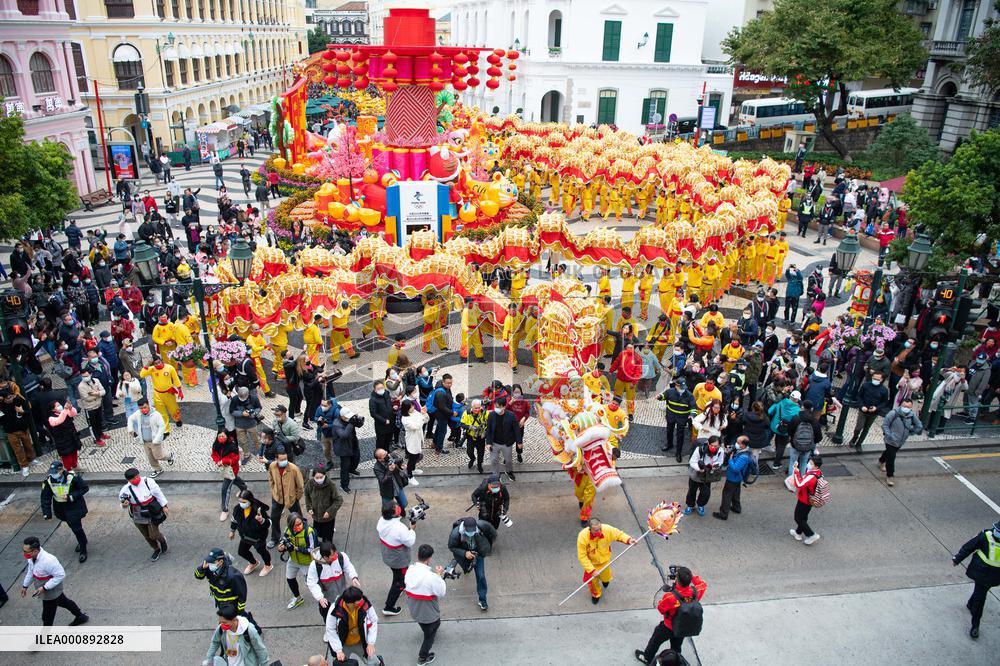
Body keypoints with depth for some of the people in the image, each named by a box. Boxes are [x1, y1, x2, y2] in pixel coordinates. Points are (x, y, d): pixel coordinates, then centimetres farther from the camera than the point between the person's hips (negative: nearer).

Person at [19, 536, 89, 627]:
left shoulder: (48, 561, -40)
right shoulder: (32, 556, -15)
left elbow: (60, 575, -30)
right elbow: (31, 570, 6)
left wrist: (44, 588, -29)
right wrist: (25, 585, 12)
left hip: (50, 593, -8)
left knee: (47, 617, 11)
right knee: (63, 602, 29)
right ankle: (81, 617, 51)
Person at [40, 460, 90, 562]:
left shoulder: (72, 477, -25)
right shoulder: (48, 481, -13)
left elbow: (85, 488, -14)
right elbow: (45, 498, -5)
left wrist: (71, 497, -24)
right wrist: (47, 514, -10)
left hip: (74, 507, -4)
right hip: (60, 509, 4)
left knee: (77, 528, -5)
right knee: (73, 526, 18)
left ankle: (83, 550, 12)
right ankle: (81, 541, 45)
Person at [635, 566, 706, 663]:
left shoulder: (670, 597, -43)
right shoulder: (695, 592, -31)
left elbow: (660, 608, -21)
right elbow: (703, 585, -5)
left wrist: (667, 592, -11)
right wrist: (691, 576, -9)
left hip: (669, 628, -3)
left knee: (655, 641, 27)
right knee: (677, 646, 32)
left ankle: (647, 658, 50)